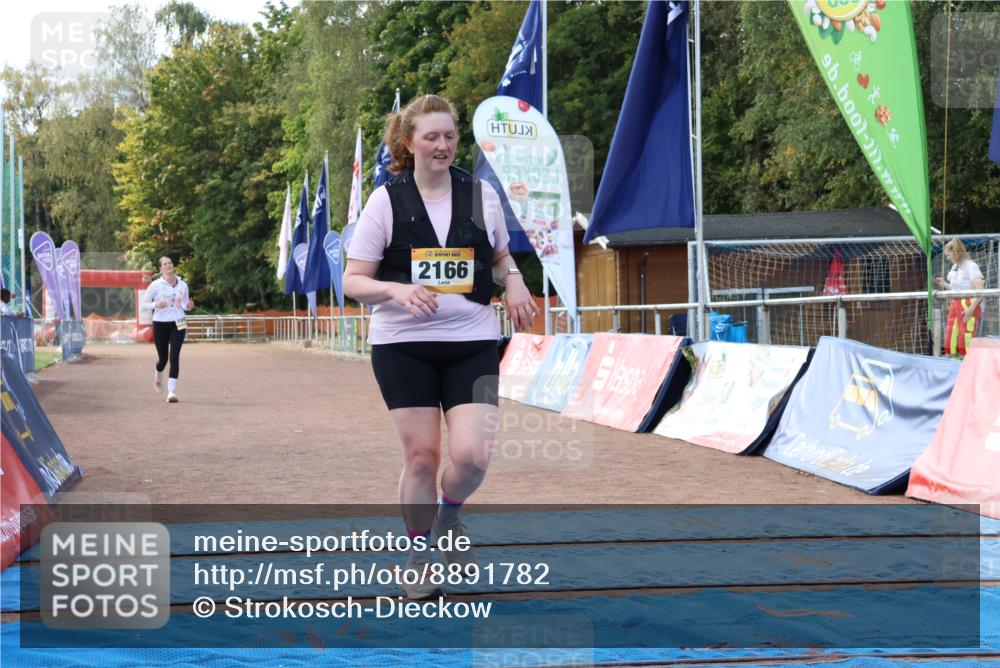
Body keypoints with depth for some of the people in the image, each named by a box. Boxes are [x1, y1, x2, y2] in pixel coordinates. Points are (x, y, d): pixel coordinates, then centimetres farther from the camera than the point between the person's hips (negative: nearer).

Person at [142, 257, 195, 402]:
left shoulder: (183, 285, 4)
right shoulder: (155, 285, -4)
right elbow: (145, 303, 1)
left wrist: (188, 305, -9)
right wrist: (156, 304, -19)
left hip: (177, 324, 1)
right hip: (160, 324, -1)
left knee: (174, 357, -11)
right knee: (163, 357, 8)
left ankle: (171, 391, -11)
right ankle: (158, 374, 45)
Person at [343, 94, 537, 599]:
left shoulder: (481, 194, 4)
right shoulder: (386, 201, -3)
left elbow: (500, 257, 21)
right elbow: (353, 281, -3)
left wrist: (514, 282, -1)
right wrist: (397, 290, -22)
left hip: (473, 342, 2)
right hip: (403, 344, -1)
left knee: (472, 454, -11)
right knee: (420, 455, 0)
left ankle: (449, 514, 23)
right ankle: (420, 554, 21)